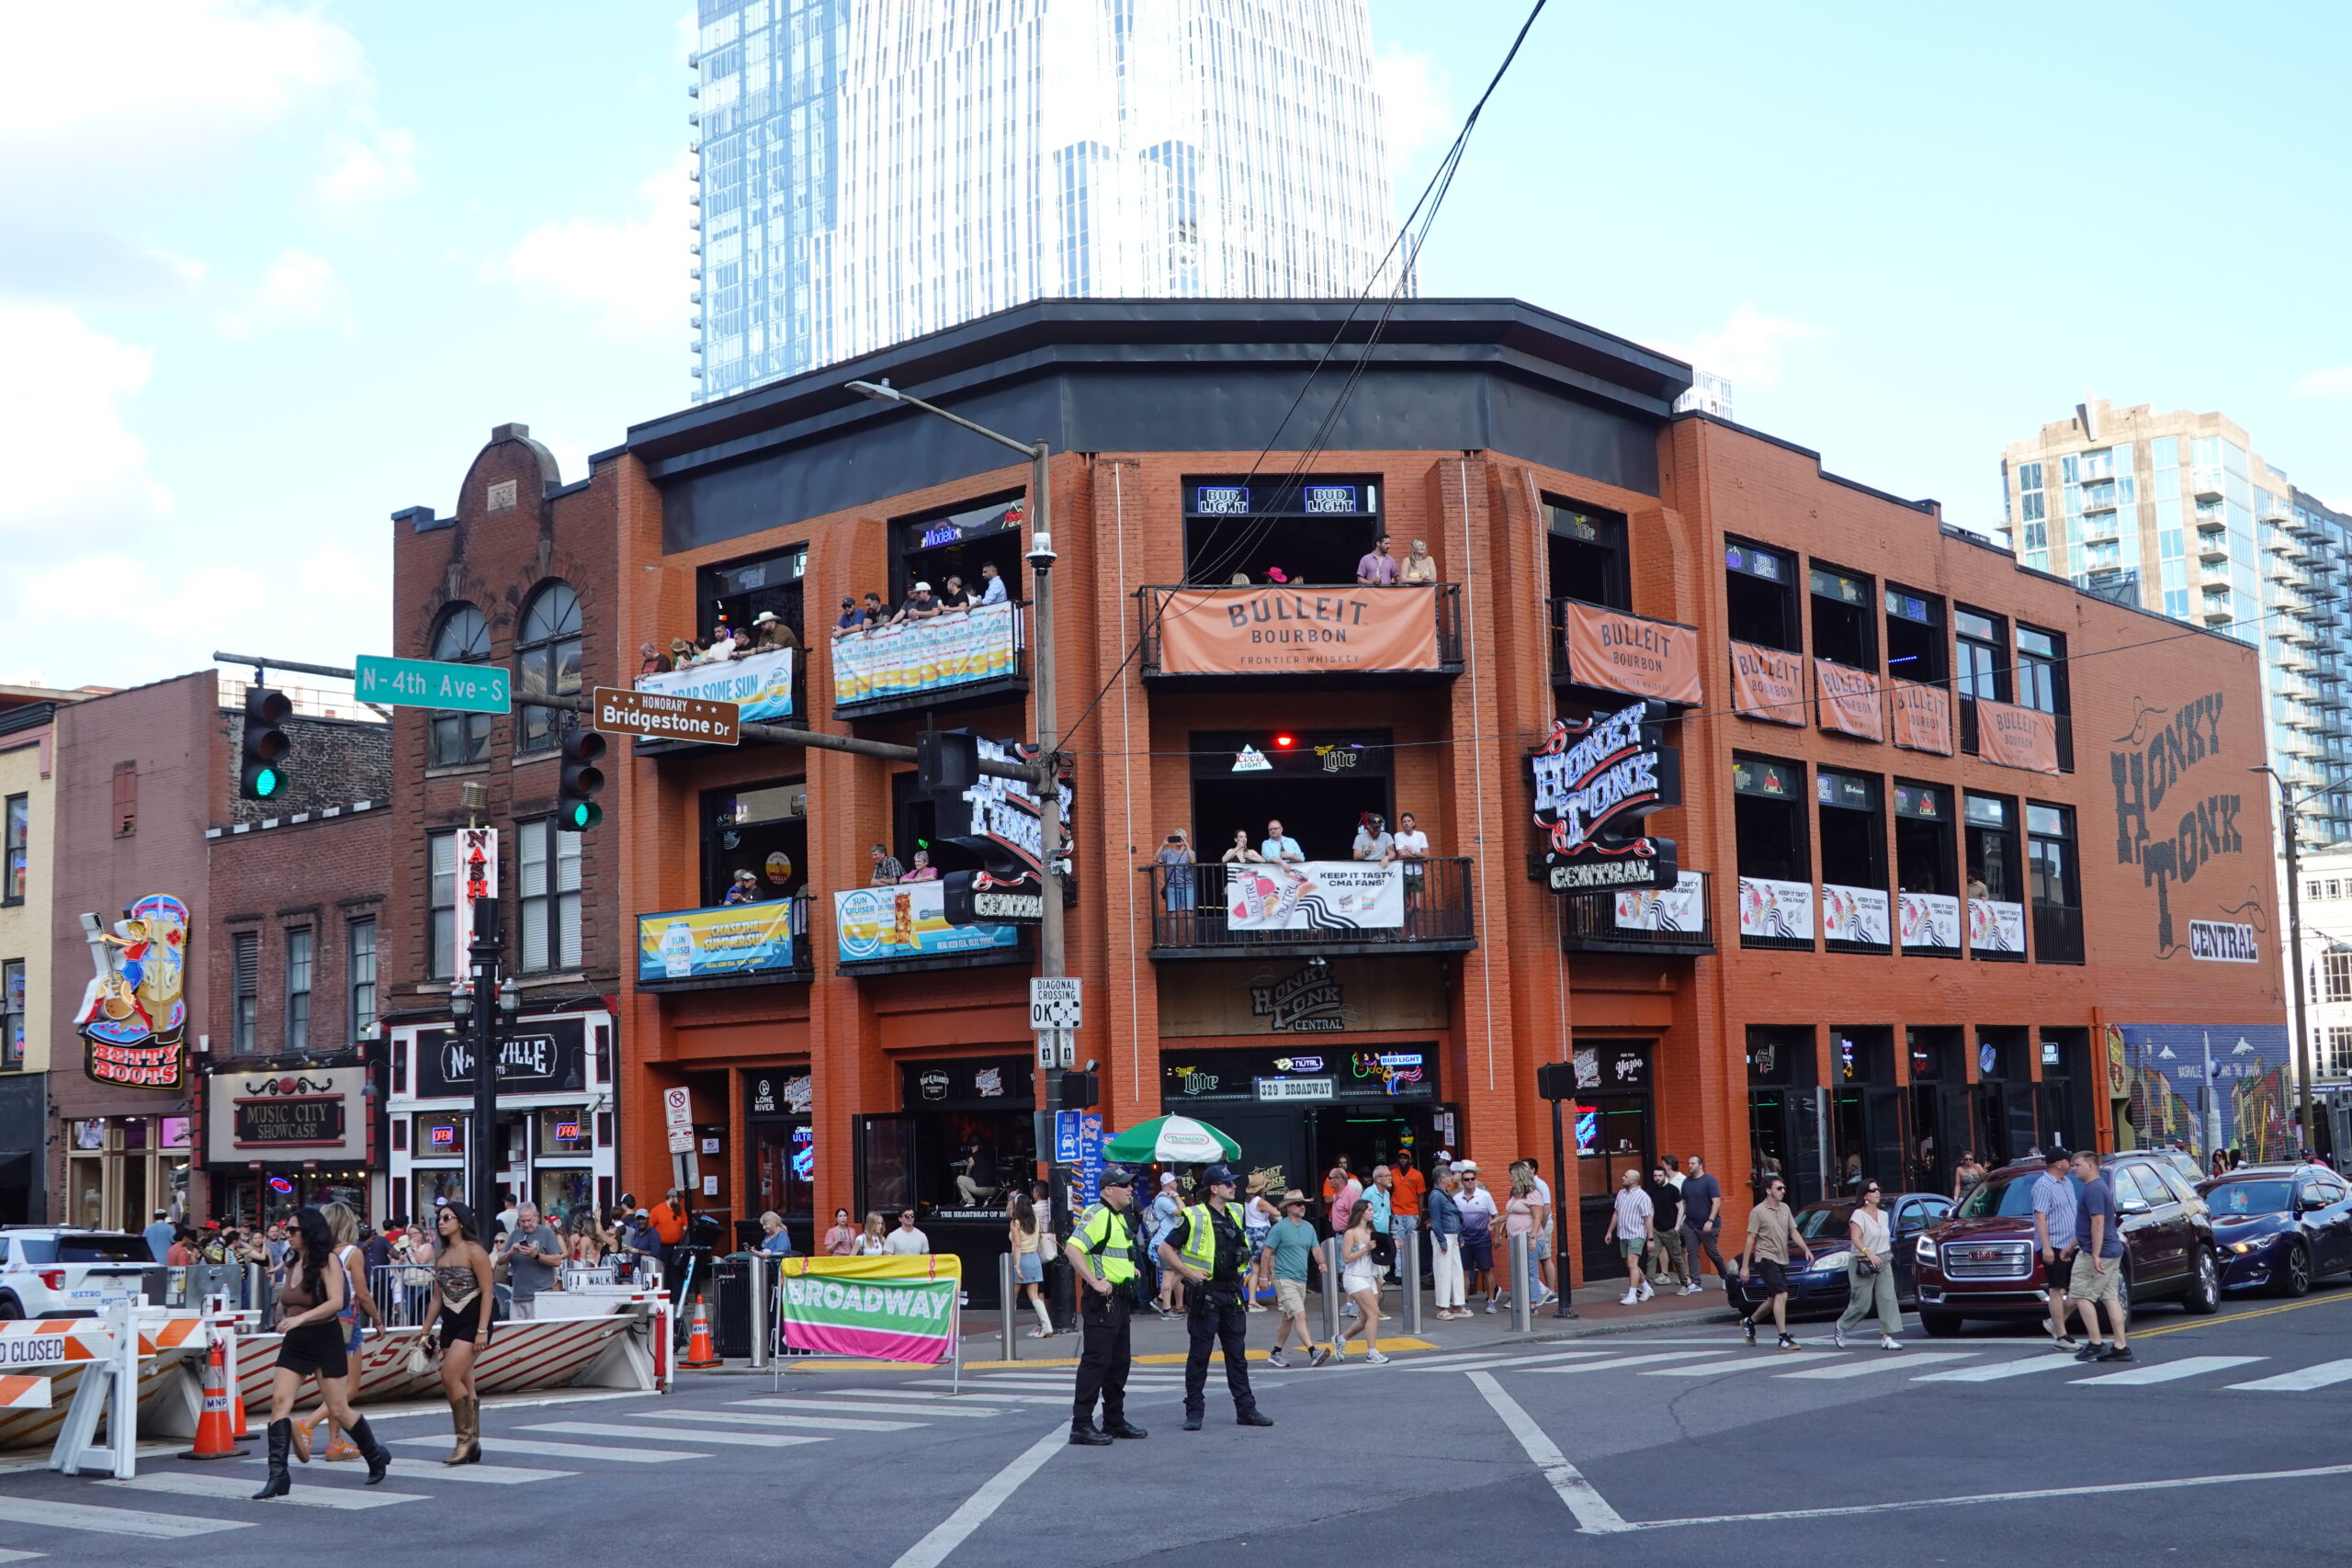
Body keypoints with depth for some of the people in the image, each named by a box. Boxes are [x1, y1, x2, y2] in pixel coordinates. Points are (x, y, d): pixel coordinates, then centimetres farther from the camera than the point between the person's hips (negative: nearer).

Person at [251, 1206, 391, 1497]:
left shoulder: (327, 1261, -11)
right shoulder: (292, 1263, 10)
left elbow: (336, 1301, -23)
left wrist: (300, 1318, -32)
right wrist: (284, 1319, 8)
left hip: (324, 1341, -6)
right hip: (294, 1342, 6)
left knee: (338, 1409, 1)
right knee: (279, 1400, -11)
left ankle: (376, 1455, 24)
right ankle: (278, 1476, -12)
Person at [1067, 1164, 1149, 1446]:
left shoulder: (1120, 1218, 17)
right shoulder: (1097, 1215, -15)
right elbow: (1072, 1248, -26)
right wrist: (1094, 1281, -26)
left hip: (1119, 1300, 10)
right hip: (1102, 1299, -10)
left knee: (1120, 1361, 15)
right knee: (1095, 1360, -9)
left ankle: (1115, 1420, 24)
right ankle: (1081, 1425, -6)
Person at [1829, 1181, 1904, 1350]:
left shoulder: (1883, 1215, 12)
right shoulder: (1859, 1215, -10)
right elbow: (1855, 1238, -23)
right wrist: (1868, 1253, -37)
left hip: (1884, 1261, 7)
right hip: (1863, 1264, -7)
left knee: (1887, 1298, -7)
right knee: (1862, 1303, -4)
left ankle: (1887, 1337, -7)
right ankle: (1841, 1326, 21)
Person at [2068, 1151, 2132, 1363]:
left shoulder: (2093, 1189, -15)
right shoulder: (2099, 1187, 18)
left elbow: (2098, 1222, -23)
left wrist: (2095, 1255, -25)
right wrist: (2071, 1246, 32)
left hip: (2095, 1252, -10)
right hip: (2112, 1252, 10)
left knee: (2082, 1296, -4)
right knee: (2110, 1297, 7)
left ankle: (2096, 1344, -5)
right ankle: (2121, 1347, 6)